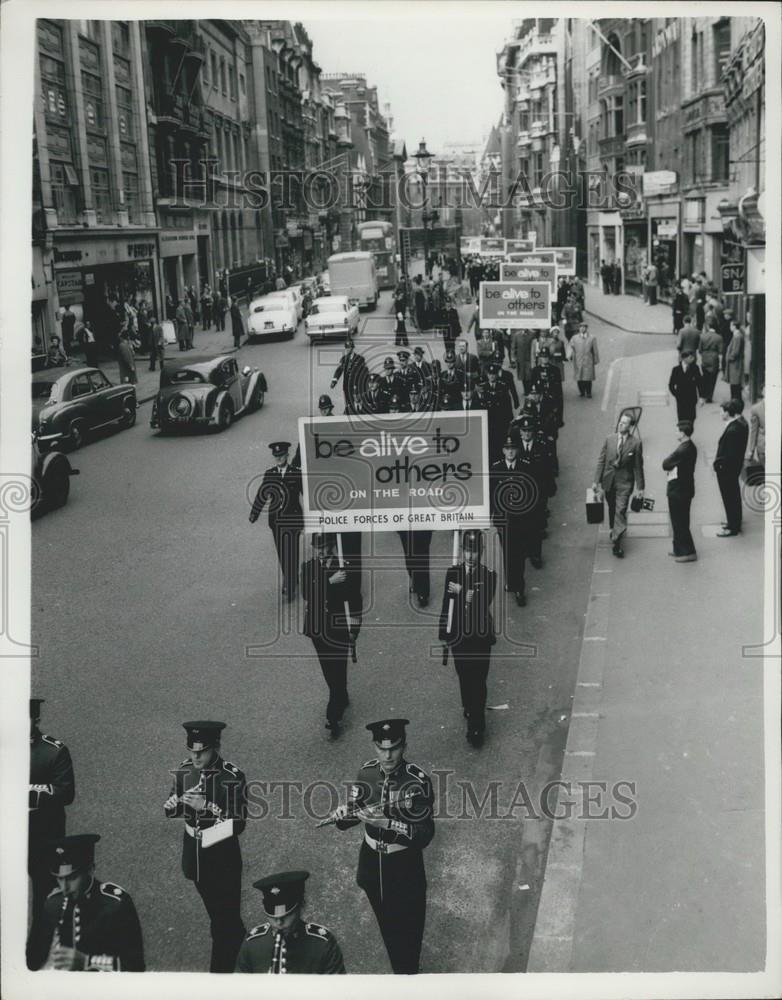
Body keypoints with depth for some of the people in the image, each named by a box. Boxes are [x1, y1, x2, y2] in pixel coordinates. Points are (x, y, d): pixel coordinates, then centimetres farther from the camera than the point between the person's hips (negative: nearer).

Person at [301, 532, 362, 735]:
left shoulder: (343, 568, -9)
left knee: (337, 670, -5)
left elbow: (354, 599, -7)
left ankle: (333, 717, -3)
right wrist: (330, 581, -27)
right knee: (328, 670, 18)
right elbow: (306, 593, -16)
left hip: (337, 629, -4)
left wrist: (353, 628, -10)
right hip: (317, 629, 4)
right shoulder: (308, 567, 0)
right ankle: (342, 700, 40)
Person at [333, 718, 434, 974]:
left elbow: (425, 835, -24)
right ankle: (398, 971, 45)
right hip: (371, 862, 4)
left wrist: (387, 822, -36)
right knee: (386, 926, 22)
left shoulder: (418, 780, -22)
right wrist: (343, 816, -22)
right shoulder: (366, 772, -8)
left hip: (404, 867, -4)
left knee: (407, 931, 8)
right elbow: (354, 813, 1)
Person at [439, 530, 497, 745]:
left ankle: (476, 728, 5)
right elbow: (446, 606, 4)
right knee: (464, 679, 16)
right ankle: (470, 713, 35)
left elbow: (484, 605, -18)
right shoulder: (452, 572, -1)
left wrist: (462, 592, -23)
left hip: (480, 639, -2)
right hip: (458, 637, 3)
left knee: (478, 682, -1)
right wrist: (443, 636, 7)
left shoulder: (489, 575, -8)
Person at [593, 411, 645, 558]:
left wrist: (640, 487, -1)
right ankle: (615, 530, 42)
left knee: (620, 510, -9)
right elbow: (601, 460, 4)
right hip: (609, 480, 3)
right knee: (612, 509, 18)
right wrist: (596, 481, 0)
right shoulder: (609, 439, 0)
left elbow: (638, 466, -3)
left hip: (625, 482, -3)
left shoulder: (636, 443, -7)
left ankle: (617, 543, -8)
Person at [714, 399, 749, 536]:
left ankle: (732, 528, 21)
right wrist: (719, 459, 8)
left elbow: (731, 455, -29)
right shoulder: (741, 422, -1)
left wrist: (717, 462, -16)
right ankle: (735, 522, 39)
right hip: (735, 467, 10)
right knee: (734, 496, 23)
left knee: (729, 498, 6)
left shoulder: (733, 430, -32)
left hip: (727, 470, -10)